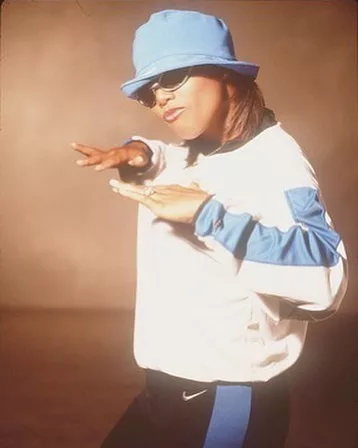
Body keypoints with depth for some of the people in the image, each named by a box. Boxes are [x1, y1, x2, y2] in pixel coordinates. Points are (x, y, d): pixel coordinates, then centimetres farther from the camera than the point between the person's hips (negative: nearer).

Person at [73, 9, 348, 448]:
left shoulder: (270, 157, -20)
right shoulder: (190, 154, 7)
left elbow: (326, 277, -35)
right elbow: (165, 163, 30)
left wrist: (207, 212, -36)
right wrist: (139, 154, 7)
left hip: (229, 401, -8)